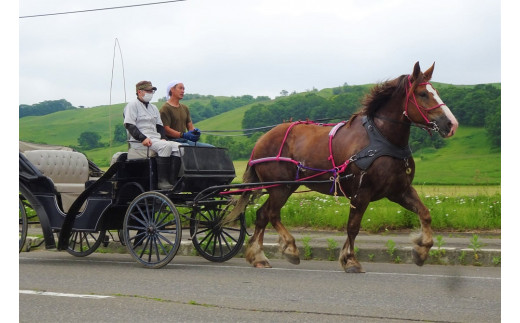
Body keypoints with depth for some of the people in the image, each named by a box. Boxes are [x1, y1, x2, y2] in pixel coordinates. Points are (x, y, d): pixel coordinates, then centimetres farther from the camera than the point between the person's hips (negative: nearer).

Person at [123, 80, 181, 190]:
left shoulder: (153, 108, 27)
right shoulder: (132, 105, 3)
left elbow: (159, 126, 25)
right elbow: (129, 125, -8)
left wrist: (163, 138, 3)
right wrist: (143, 138, -21)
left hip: (156, 139, 8)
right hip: (139, 142, -8)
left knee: (178, 147, -16)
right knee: (166, 146, -33)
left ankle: (172, 180, -23)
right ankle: (162, 181, -35)